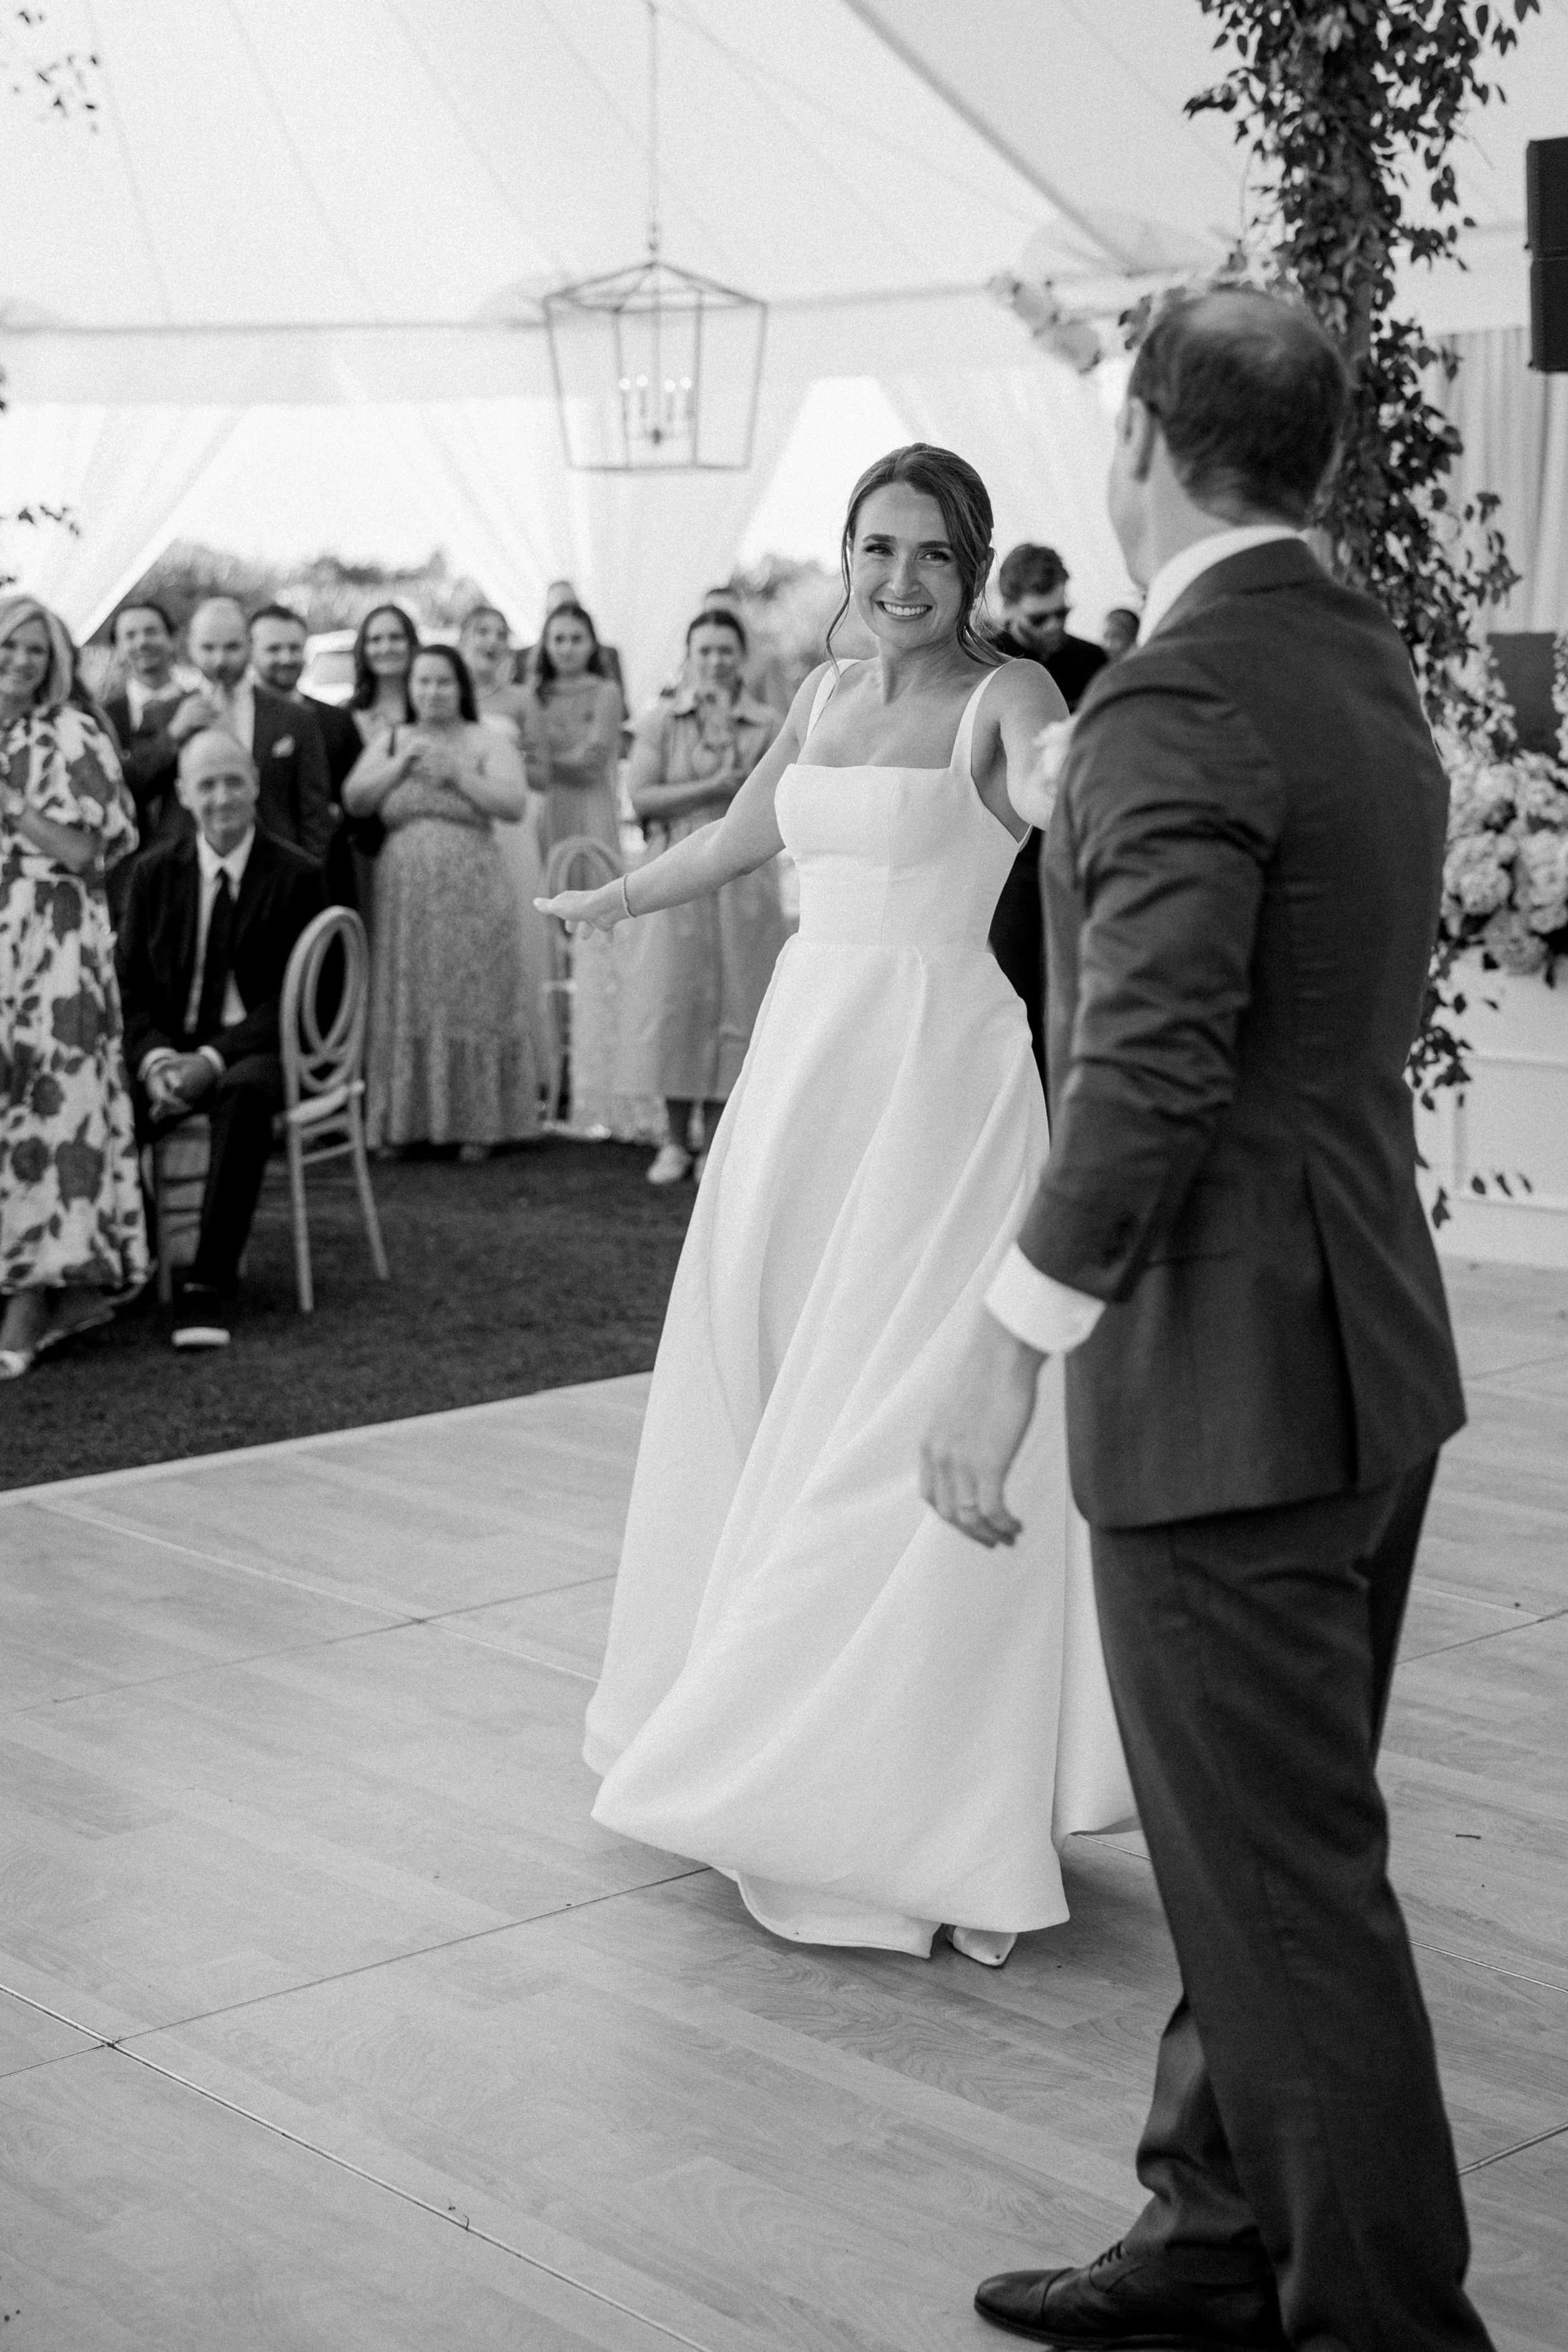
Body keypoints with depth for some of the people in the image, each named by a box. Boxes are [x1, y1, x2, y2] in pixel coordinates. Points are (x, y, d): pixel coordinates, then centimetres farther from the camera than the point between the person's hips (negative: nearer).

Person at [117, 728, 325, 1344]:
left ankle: (209, 1285, -36)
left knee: (245, 1093, -39)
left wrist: (214, 1058, -19)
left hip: (255, 1052, -3)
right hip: (170, 1049, 3)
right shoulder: (154, 873, 10)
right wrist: (155, 1059, -13)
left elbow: (293, 998, -6)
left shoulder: (295, 875, -1)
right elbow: (131, 989, 8)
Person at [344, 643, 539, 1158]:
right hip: (402, 898, 2)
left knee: (471, 1004, -2)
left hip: (471, 900, -2)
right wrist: (402, 766, -10)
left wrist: (456, 775, -16)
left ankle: (475, 1123, 4)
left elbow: (513, 805, -9)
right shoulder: (390, 742, 12)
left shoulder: (488, 744, 3)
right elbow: (354, 802, 1)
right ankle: (402, 1121, 7)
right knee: (405, 1006, 1)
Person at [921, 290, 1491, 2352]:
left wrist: (1010, 1347, -19)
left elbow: (1150, 1076, -24)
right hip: (1368, 1346, 10)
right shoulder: (1373, 671, 12)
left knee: (1282, 1874, 1)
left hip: (1230, 1379, -10)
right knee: (1260, 1839, 19)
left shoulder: (1177, 703, -18)